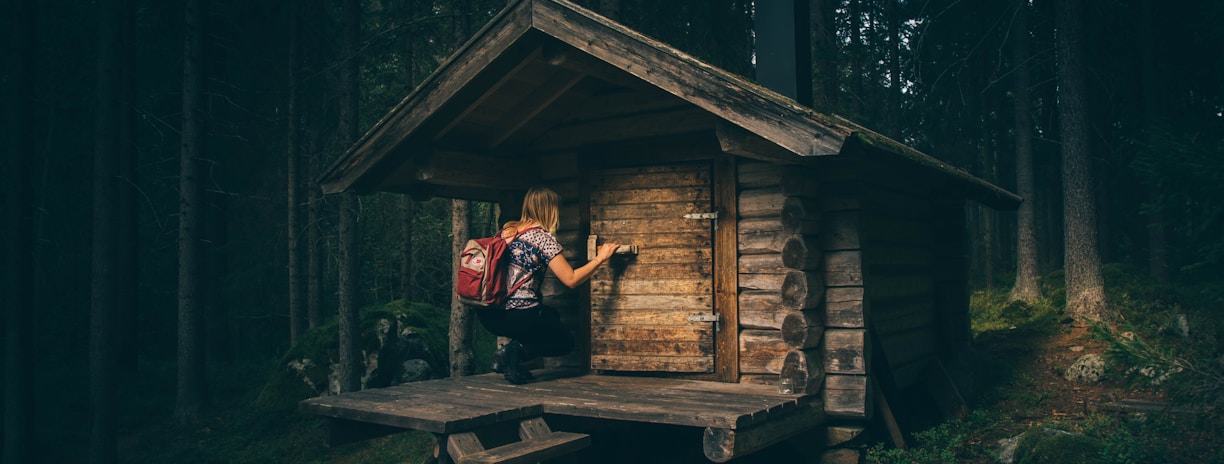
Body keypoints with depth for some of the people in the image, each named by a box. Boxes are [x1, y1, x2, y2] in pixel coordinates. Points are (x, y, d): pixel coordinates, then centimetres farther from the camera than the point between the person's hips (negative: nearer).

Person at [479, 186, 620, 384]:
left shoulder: (507, 230, 11)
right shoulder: (542, 237, -8)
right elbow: (571, 279, -8)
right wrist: (600, 259, 3)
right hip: (519, 315, -7)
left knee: (551, 316, 31)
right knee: (566, 341, 18)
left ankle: (510, 353, 8)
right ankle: (518, 351, -8)